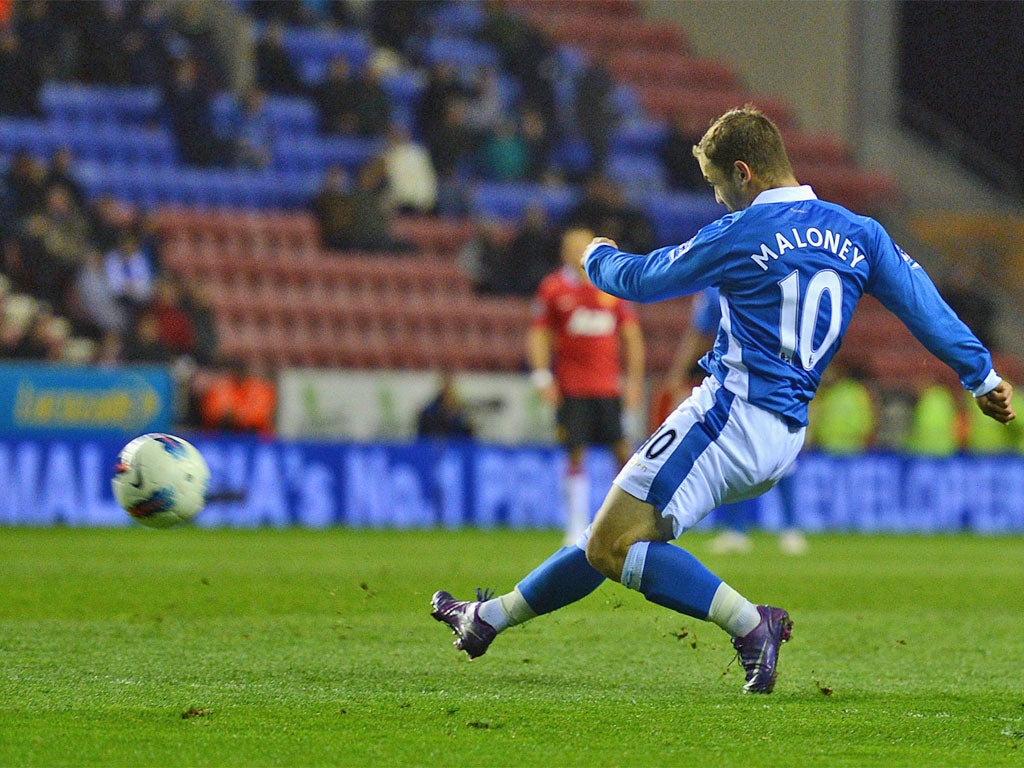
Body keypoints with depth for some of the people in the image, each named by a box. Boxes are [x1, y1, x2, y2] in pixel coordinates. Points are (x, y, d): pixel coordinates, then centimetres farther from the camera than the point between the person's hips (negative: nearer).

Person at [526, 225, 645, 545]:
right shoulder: (553, 288, 3)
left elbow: (631, 335, 12)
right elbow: (538, 335, 5)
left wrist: (634, 380, 7)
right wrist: (543, 376, -5)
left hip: (608, 385, 1)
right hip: (570, 385, -1)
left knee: (623, 452, -4)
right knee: (576, 455, -2)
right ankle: (577, 528, 5)